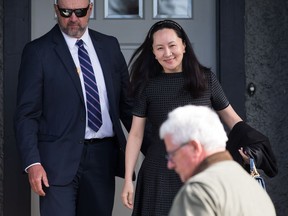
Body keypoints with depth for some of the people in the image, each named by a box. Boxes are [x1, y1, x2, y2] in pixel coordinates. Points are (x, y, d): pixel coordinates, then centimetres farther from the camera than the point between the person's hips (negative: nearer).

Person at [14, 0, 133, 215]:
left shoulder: (110, 46, 11)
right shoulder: (38, 51, -2)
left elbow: (127, 103, 15)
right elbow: (27, 114, -4)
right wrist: (32, 162, -14)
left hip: (103, 156, 4)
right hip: (59, 158, -4)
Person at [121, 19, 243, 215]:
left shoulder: (206, 79, 1)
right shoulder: (147, 86, -1)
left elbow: (229, 116, 8)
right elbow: (136, 135, 0)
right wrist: (128, 180, -3)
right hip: (160, 176, -1)